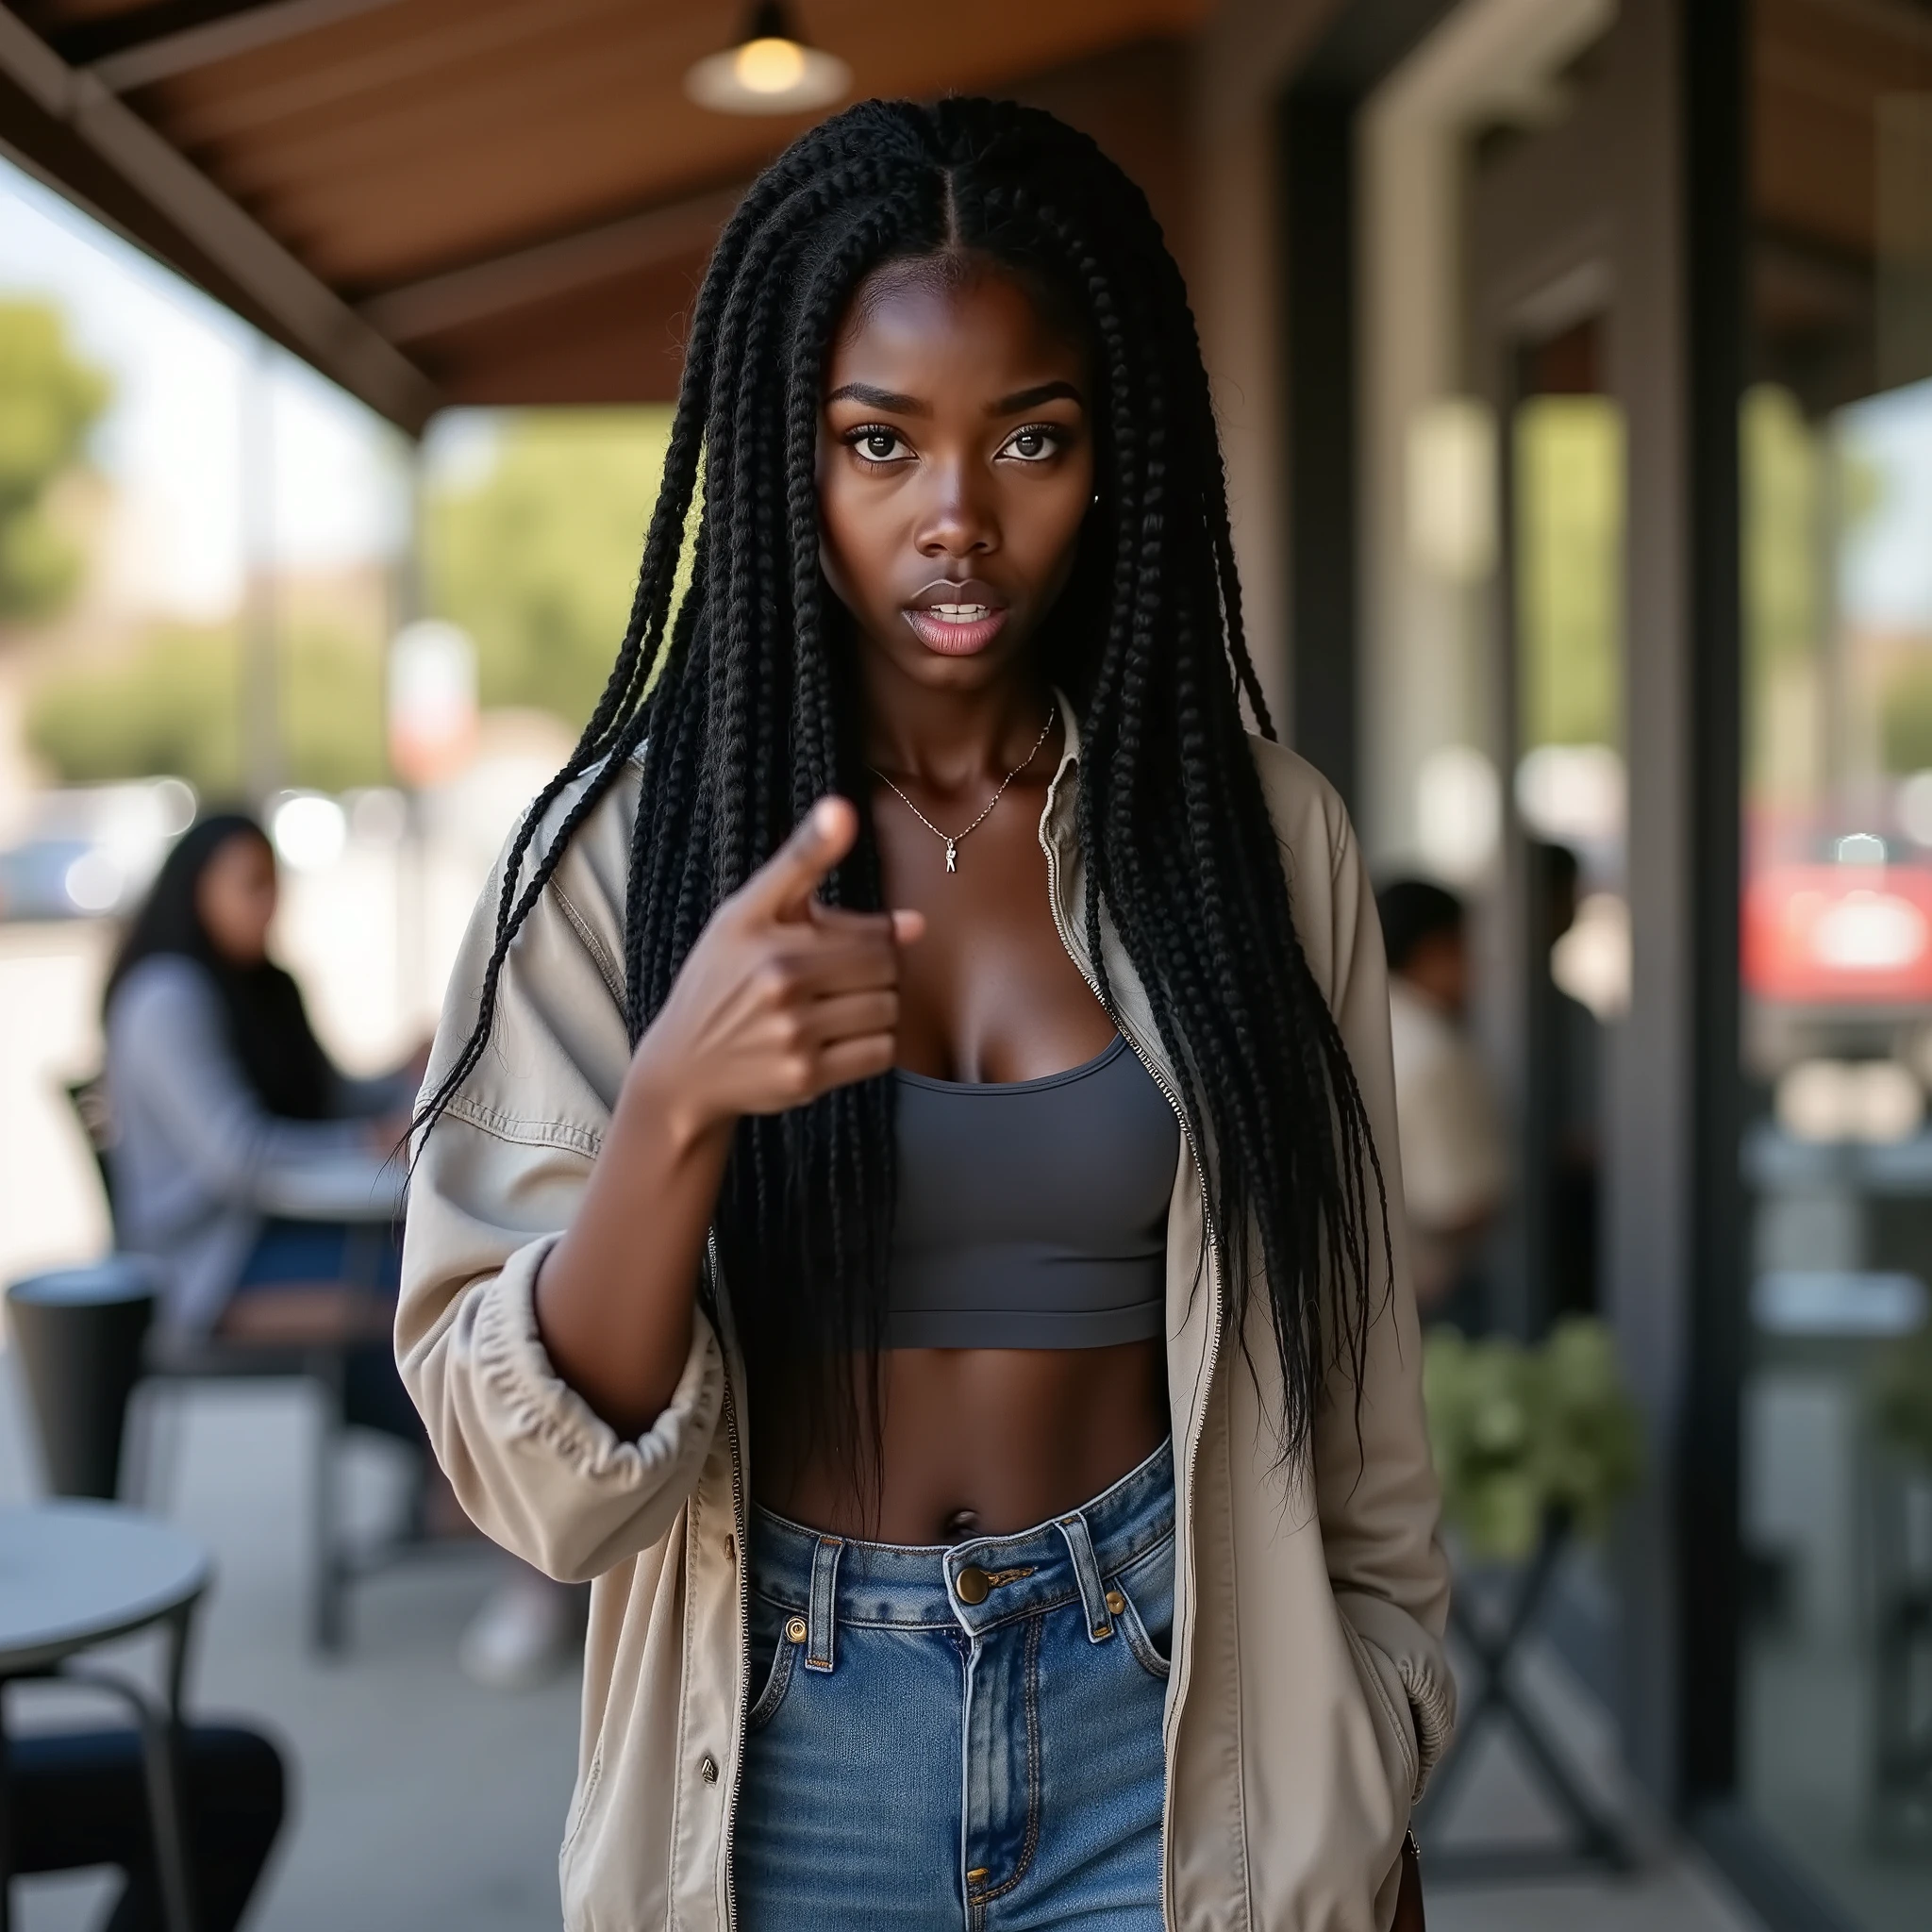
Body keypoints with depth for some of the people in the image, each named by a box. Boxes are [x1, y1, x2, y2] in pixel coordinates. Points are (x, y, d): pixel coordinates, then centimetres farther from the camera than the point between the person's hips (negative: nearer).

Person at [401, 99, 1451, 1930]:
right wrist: (678, 1106, -30)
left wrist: (1367, 1783, 5)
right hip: (782, 1742, 0)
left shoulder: (1256, 833, -6)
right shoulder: (624, 841, -9)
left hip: (1171, 1715, 0)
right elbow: (541, 1473, -13)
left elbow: (1347, 1383, 2)